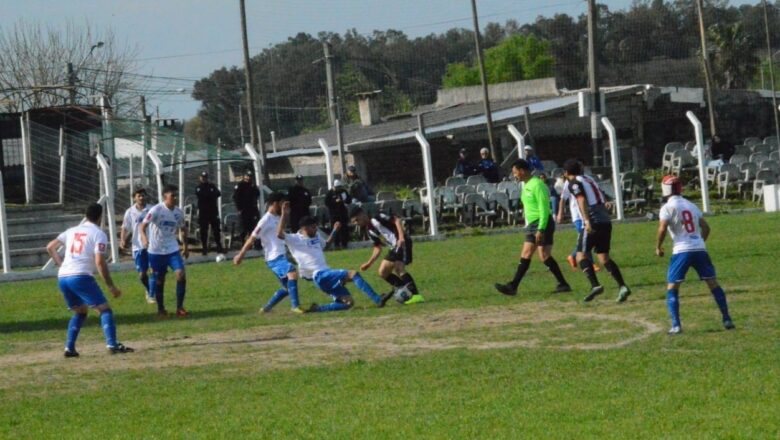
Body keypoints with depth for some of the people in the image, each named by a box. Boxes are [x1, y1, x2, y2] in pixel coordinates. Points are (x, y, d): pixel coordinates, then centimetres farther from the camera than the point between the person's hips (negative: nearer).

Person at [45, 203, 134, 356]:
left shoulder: (72, 231, 20)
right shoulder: (99, 234, 1)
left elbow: (50, 247, 20)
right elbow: (99, 262, -9)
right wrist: (111, 286, -4)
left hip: (62, 277, 7)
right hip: (81, 276, -7)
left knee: (80, 311, 24)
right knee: (105, 309, -3)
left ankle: (69, 348, 14)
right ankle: (112, 344, -19)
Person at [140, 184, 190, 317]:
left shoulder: (178, 212, 1)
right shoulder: (156, 210, -15)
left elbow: (183, 229, 18)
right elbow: (143, 225, -20)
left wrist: (186, 246, 20)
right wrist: (144, 237, -39)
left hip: (173, 249, 4)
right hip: (156, 251, -4)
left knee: (181, 275, -13)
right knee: (159, 280, 6)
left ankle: (180, 307, -4)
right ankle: (160, 309, 22)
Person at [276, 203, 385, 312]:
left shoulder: (315, 238, 22)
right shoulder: (295, 239, -2)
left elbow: (326, 244, 44)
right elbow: (279, 234, -18)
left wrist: (335, 231, 36)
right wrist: (284, 215, -22)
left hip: (326, 273, 9)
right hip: (319, 275, -9)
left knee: (348, 303, 2)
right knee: (353, 274, -22)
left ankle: (316, 308, 5)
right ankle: (378, 301, -28)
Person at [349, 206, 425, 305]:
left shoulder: (377, 218, -8)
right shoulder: (370, 231, 16)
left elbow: (397, 220, -14)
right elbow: (378, 247, 22)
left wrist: (401, 237, -26)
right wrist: (369, 263, 15)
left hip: (402, 242, -10)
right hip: (394, 248, 10)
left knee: (398, 268, -24)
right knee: (383, 272, 9)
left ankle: (416, 295, -24)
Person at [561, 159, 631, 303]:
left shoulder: (574, 183, -1)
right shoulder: (589, 179, 23)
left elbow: (582, 201, -17)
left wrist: (587, 221, -26)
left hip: (593, 223, -8)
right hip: (606, 221, 8)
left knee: (581, 255, -3)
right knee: (604, 257, 11)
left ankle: (595, 285, -22)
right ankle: (622, 286, -4)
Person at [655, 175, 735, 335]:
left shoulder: (667, 207, -2)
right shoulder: (691, 205, 17)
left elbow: (662, 229, -13)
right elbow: (706, 227, 18)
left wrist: (658, 247, 0)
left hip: (682, 251, -5)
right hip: (700, 248, 5)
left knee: (672, 288, 4)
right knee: (713, 284, 12)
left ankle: (676, 325, -5)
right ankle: (727, 320, 13)